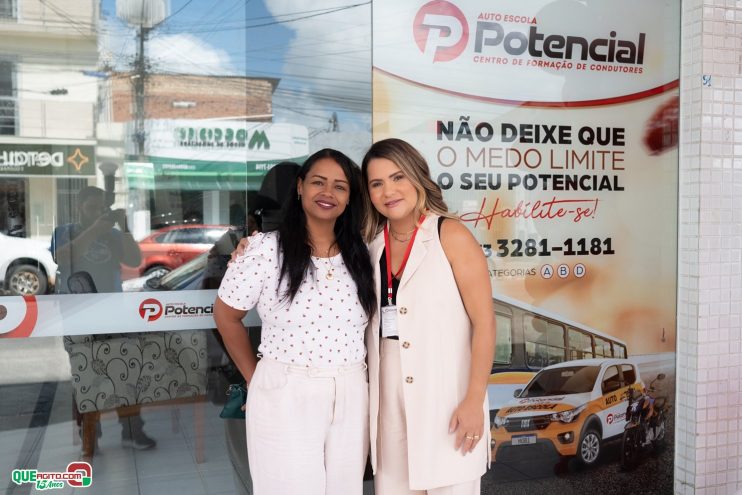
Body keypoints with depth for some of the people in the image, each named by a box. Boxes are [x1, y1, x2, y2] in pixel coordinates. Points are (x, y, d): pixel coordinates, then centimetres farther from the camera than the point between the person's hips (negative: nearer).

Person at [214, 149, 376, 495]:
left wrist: (358, 376, 7)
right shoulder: (266, 249, -9)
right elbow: (226, 316, 0)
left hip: (351, 397, 4)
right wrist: (256, 380, 2)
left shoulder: (361, 254, 3)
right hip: (285, 398, -4)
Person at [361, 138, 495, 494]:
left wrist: (474, 400, -15)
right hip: (388, 396, 5)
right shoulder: (371, 245, 7)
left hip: (446, 393, -5)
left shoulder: (450, 236, -8)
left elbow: (484, 322, -11)